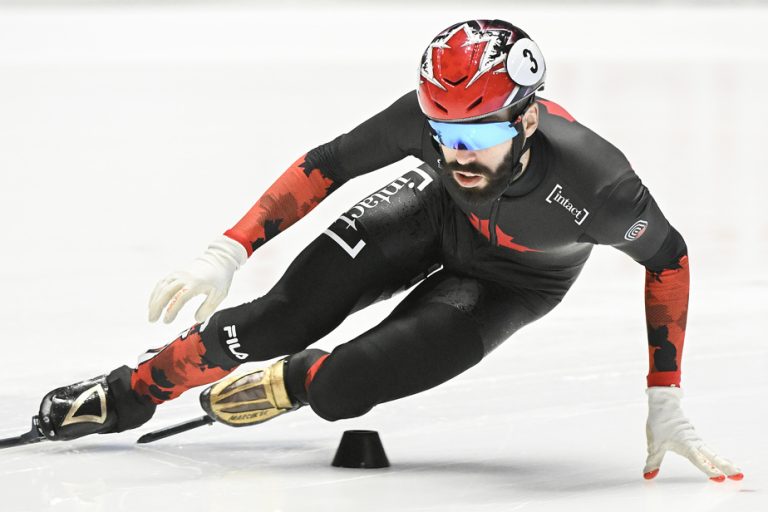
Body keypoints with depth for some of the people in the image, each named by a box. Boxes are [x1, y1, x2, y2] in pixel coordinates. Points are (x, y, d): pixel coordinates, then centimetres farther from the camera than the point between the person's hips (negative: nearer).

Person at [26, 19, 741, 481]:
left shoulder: (593, 183, -42)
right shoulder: (425, 119, -35)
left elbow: (668, 256, -23)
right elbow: (330, 163, -18)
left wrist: (664, 403, -22)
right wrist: (226, 253, -25)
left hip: (516, 280, -2)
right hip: (437, 213, 2)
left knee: (343, 385, -21)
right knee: (282, 317, -13)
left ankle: (291, 385, 15)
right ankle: (129, 394, 10)